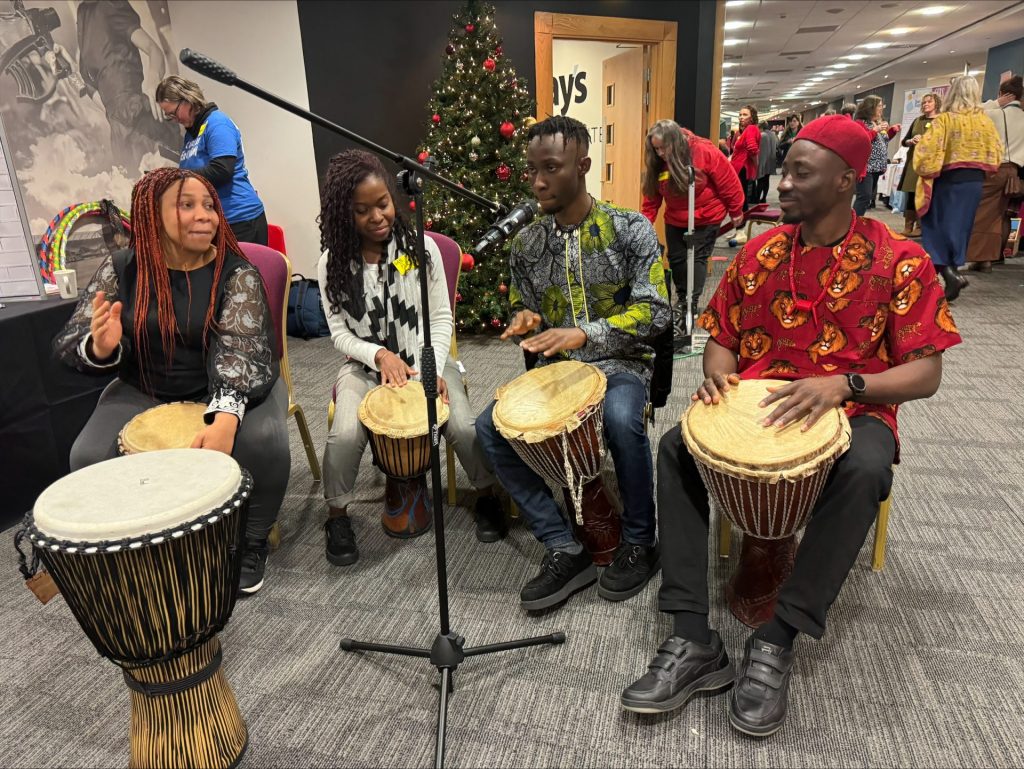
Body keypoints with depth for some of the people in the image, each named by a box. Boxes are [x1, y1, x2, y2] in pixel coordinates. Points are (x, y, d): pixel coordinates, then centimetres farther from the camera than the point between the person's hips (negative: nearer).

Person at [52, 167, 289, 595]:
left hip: (235, 387, -2)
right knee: (90, 457, -18)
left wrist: (226, 416, -45)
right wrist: (100, 347, -31)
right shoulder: (122, 269, -6)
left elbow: (239, 349, -27)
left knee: (263, 442, -30)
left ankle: (251, 540, -1)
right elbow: (68, 345, -5)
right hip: (145, 392, 3)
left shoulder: (236, 273, -14)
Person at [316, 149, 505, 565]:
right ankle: (337, 515, 2)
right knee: (345, 434, -27)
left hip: (425, 357, 0)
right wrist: (379, 355, -21)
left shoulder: (421, 247, -5)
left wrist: (434, 369, -17)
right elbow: (340, 333, -2)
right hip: (365, 364, 1)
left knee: (464, 427, -24)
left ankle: (487, 496, 9)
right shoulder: (333, 264, -4)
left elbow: (441, 318, -3)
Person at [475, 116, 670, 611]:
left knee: (621, 420, -37)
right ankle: (565, 550, -13)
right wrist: (524, 320, -10)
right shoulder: (527, 244, 4)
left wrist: (584, 334, -27)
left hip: (621, 365, -3)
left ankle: (639, 543, -10)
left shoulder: (630, 230, -7)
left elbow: (654, 312, -13)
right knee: (489, 429, -20)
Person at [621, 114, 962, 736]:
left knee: (865, 470, -37)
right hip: (755, 404, 3)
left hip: (853, 409, -3)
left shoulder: (900, 261, -5)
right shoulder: (760, 253, 5)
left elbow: (925, 373, -8)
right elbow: (722, 340, 10)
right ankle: (695, 642, -23)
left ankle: (778, 640, -21)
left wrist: (842, 385, -26)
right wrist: (720, 377, -14)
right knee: (676, 447, -24)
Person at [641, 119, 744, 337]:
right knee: (676, 258, 10)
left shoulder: (703, 152, -24)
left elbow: (728, 181, -16)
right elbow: (651, 198, -8)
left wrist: (736, 211, -8)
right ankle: (683, 299, 30)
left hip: (706, 217, -5)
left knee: (697, 258, -6)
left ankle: (691, 305, -3)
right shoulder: (657, 164, -10)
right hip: (676, 219, 5)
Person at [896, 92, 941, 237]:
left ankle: (920, 227, 4)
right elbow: (904, 141, 15)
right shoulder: (917, 120, 15)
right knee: (910, 194, 3)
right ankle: (907, 226, 8)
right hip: (913, 161, 4)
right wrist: (912, 141, -7)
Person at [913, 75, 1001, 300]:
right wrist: (981, 169, 20)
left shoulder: (944, 119, -11)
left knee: (937, 225, 3)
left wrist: (924, 170, -2)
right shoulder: (984, 119, 3)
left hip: (948, 179, -4)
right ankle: (952, 271, 19)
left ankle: (947, 272, -14)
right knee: (960, 226, 13)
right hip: (975, 180, 5)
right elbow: (996, 151, 8)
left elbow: (928, 149, -17)